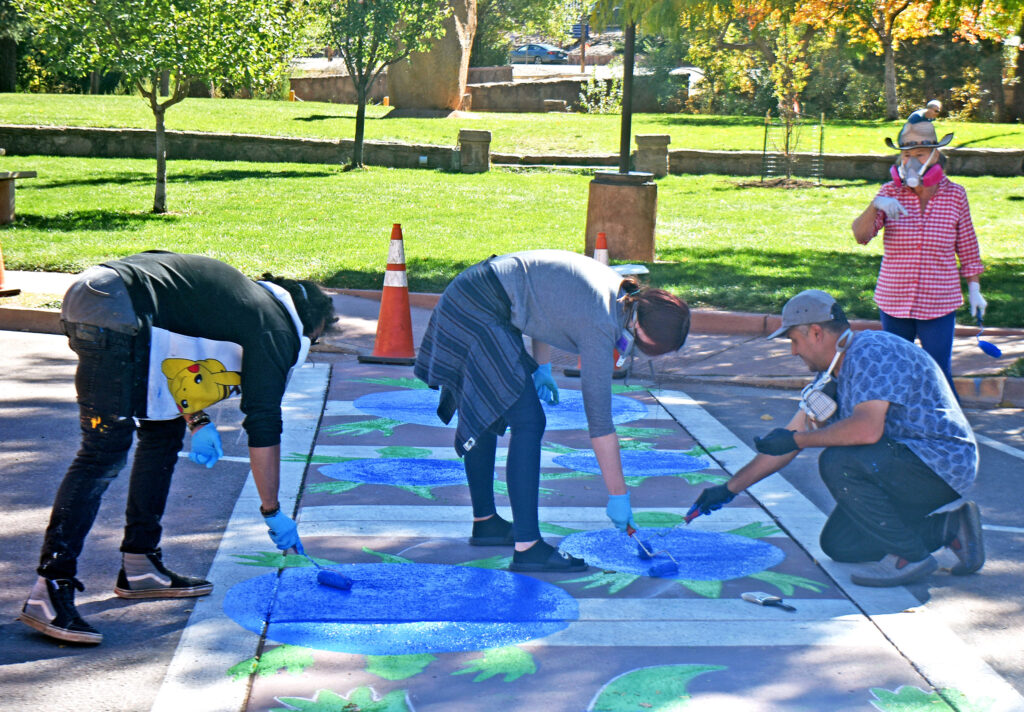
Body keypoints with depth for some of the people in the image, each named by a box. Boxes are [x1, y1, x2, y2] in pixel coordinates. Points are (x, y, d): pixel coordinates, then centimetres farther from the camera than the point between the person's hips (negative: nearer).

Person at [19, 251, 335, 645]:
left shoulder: (250, 299, 24)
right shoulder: (277, 329, -1)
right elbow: (263, 427, -2)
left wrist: (196, 419, 14)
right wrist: (273, 512, 6)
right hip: (114, 313, -10)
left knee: (164, 432, 16)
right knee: (105, 451, -11)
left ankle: (139, 566, 22)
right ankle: (49, 591, -13)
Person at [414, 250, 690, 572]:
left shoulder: (616, 287, 4)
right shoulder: (600, 327, -20)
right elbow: (599, 421, -18)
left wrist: (542, 367, 14)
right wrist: (618, 496, -12)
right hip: (479, 312, -11)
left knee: (483, 416, 19)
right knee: (528, 423, -12)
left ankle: (484, 522, 33)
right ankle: (528, 547, -12)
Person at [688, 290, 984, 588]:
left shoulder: (871, 353, -20)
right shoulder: (834, 373, 10)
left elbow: (867, 429, -35)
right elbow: (786, 441, 15)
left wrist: (798, 440, -21)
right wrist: (729, 489, 16)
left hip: (942, 465, -10)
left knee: (838, 462, -27)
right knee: (837, 544, 7)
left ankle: (910, 555, -14)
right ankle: (947, 527, 13)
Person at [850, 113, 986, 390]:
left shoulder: (954, 195, -2)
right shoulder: (890, 192, -3)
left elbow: (968, 248, 7)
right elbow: (861, 235, -15)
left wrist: (974, 290, 8)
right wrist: (876, 205, -33)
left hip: (939, 304, -1)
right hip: (894, 303, 1)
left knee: (939, 376, -1)